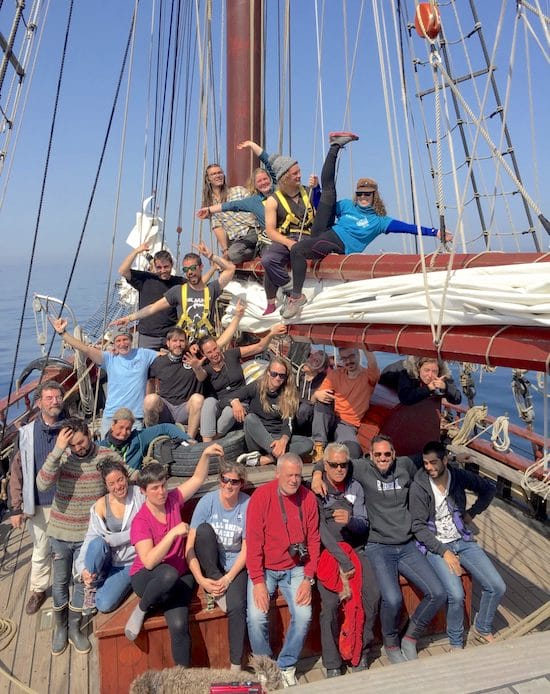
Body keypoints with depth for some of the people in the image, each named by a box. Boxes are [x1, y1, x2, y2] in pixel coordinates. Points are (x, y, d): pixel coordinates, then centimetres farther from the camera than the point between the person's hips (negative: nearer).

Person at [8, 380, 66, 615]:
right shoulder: (26, 433, -5)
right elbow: (16, 471, 1)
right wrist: (16, 508, 1)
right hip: (38, 505, 1)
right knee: (41, 552, 19)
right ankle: (38, 590, 41)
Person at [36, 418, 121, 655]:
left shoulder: (107, 456, -13)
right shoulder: (62, 457, -12)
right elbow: (42, 485, -29)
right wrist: (57, 450, -34)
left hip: (88, 534, 0)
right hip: (60, 532, 0)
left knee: (82, 582, 14)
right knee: (60, 582, 16)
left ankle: (74, 628, 35)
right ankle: (60, 627, 39)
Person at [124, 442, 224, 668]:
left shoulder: (173, 500, -4)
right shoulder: (141, 521, -16)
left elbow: (198, 479, 3)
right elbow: (149, 561, -26)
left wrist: (205, 454, -13)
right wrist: (173, 533, -33)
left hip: (179, 577, 3)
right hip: (146, 578, -3)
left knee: (179, 625, -23)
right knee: (168, 574, -39)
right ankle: (141, 609, -10)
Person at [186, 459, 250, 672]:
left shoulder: (248, 505, -11)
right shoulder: (207, 502, -13)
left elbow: (246, 549, -9)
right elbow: (190, 547, -14)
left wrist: (228, 579, -19)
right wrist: (201, 579, -23)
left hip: (235, 566, 0)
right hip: (209, 566, 0)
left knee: (237, 605, -27)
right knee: (204, 529, -27)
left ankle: (235, 666, -5)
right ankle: (216, 586, -15)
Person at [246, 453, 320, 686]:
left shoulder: (308, 498, -4)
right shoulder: (261, 496, -13)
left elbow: (313, 540, 1)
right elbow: (253, 542, -12)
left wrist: (308, 578, -6)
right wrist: (258, 581, -15)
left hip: (295, 569, 2)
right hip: (264, 569, -2)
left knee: (303, 615, -15)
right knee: (256, 617, -18)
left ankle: (286, 666, 12)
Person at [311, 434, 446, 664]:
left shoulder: (405, 465, 5)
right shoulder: (363, 469, -4)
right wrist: (318, 473, -14)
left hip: (407, 546, 4)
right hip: (379, 548, -4)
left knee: (438, 594, -7)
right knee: (393, 599, -24)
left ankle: (410, 638, 16)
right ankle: (391, 644, 8)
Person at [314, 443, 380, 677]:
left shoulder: (355, 488, 8)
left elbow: (364, 526, 1)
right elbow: (321, 532, -10)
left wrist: (350, 520, -22)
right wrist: (344, 562, -15)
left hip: (354, 550, 3)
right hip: (326, 552, -3)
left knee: (373, 595, -18)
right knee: (331, 602, -22)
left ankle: (361, 653, 4)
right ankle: (332, 665, -3)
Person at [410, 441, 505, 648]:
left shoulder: (459, 476, -6)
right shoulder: (419, 487, -16)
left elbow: (489, 489, 12)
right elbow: (419, 527, -14)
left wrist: (472, 513, 4)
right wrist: (444, 552, -20)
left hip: (463, 541, 4)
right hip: (436, 546, -4)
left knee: (497, 587, -4)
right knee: (456, 595, -23)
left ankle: (482, 628, 25)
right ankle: (456, 642, 6)